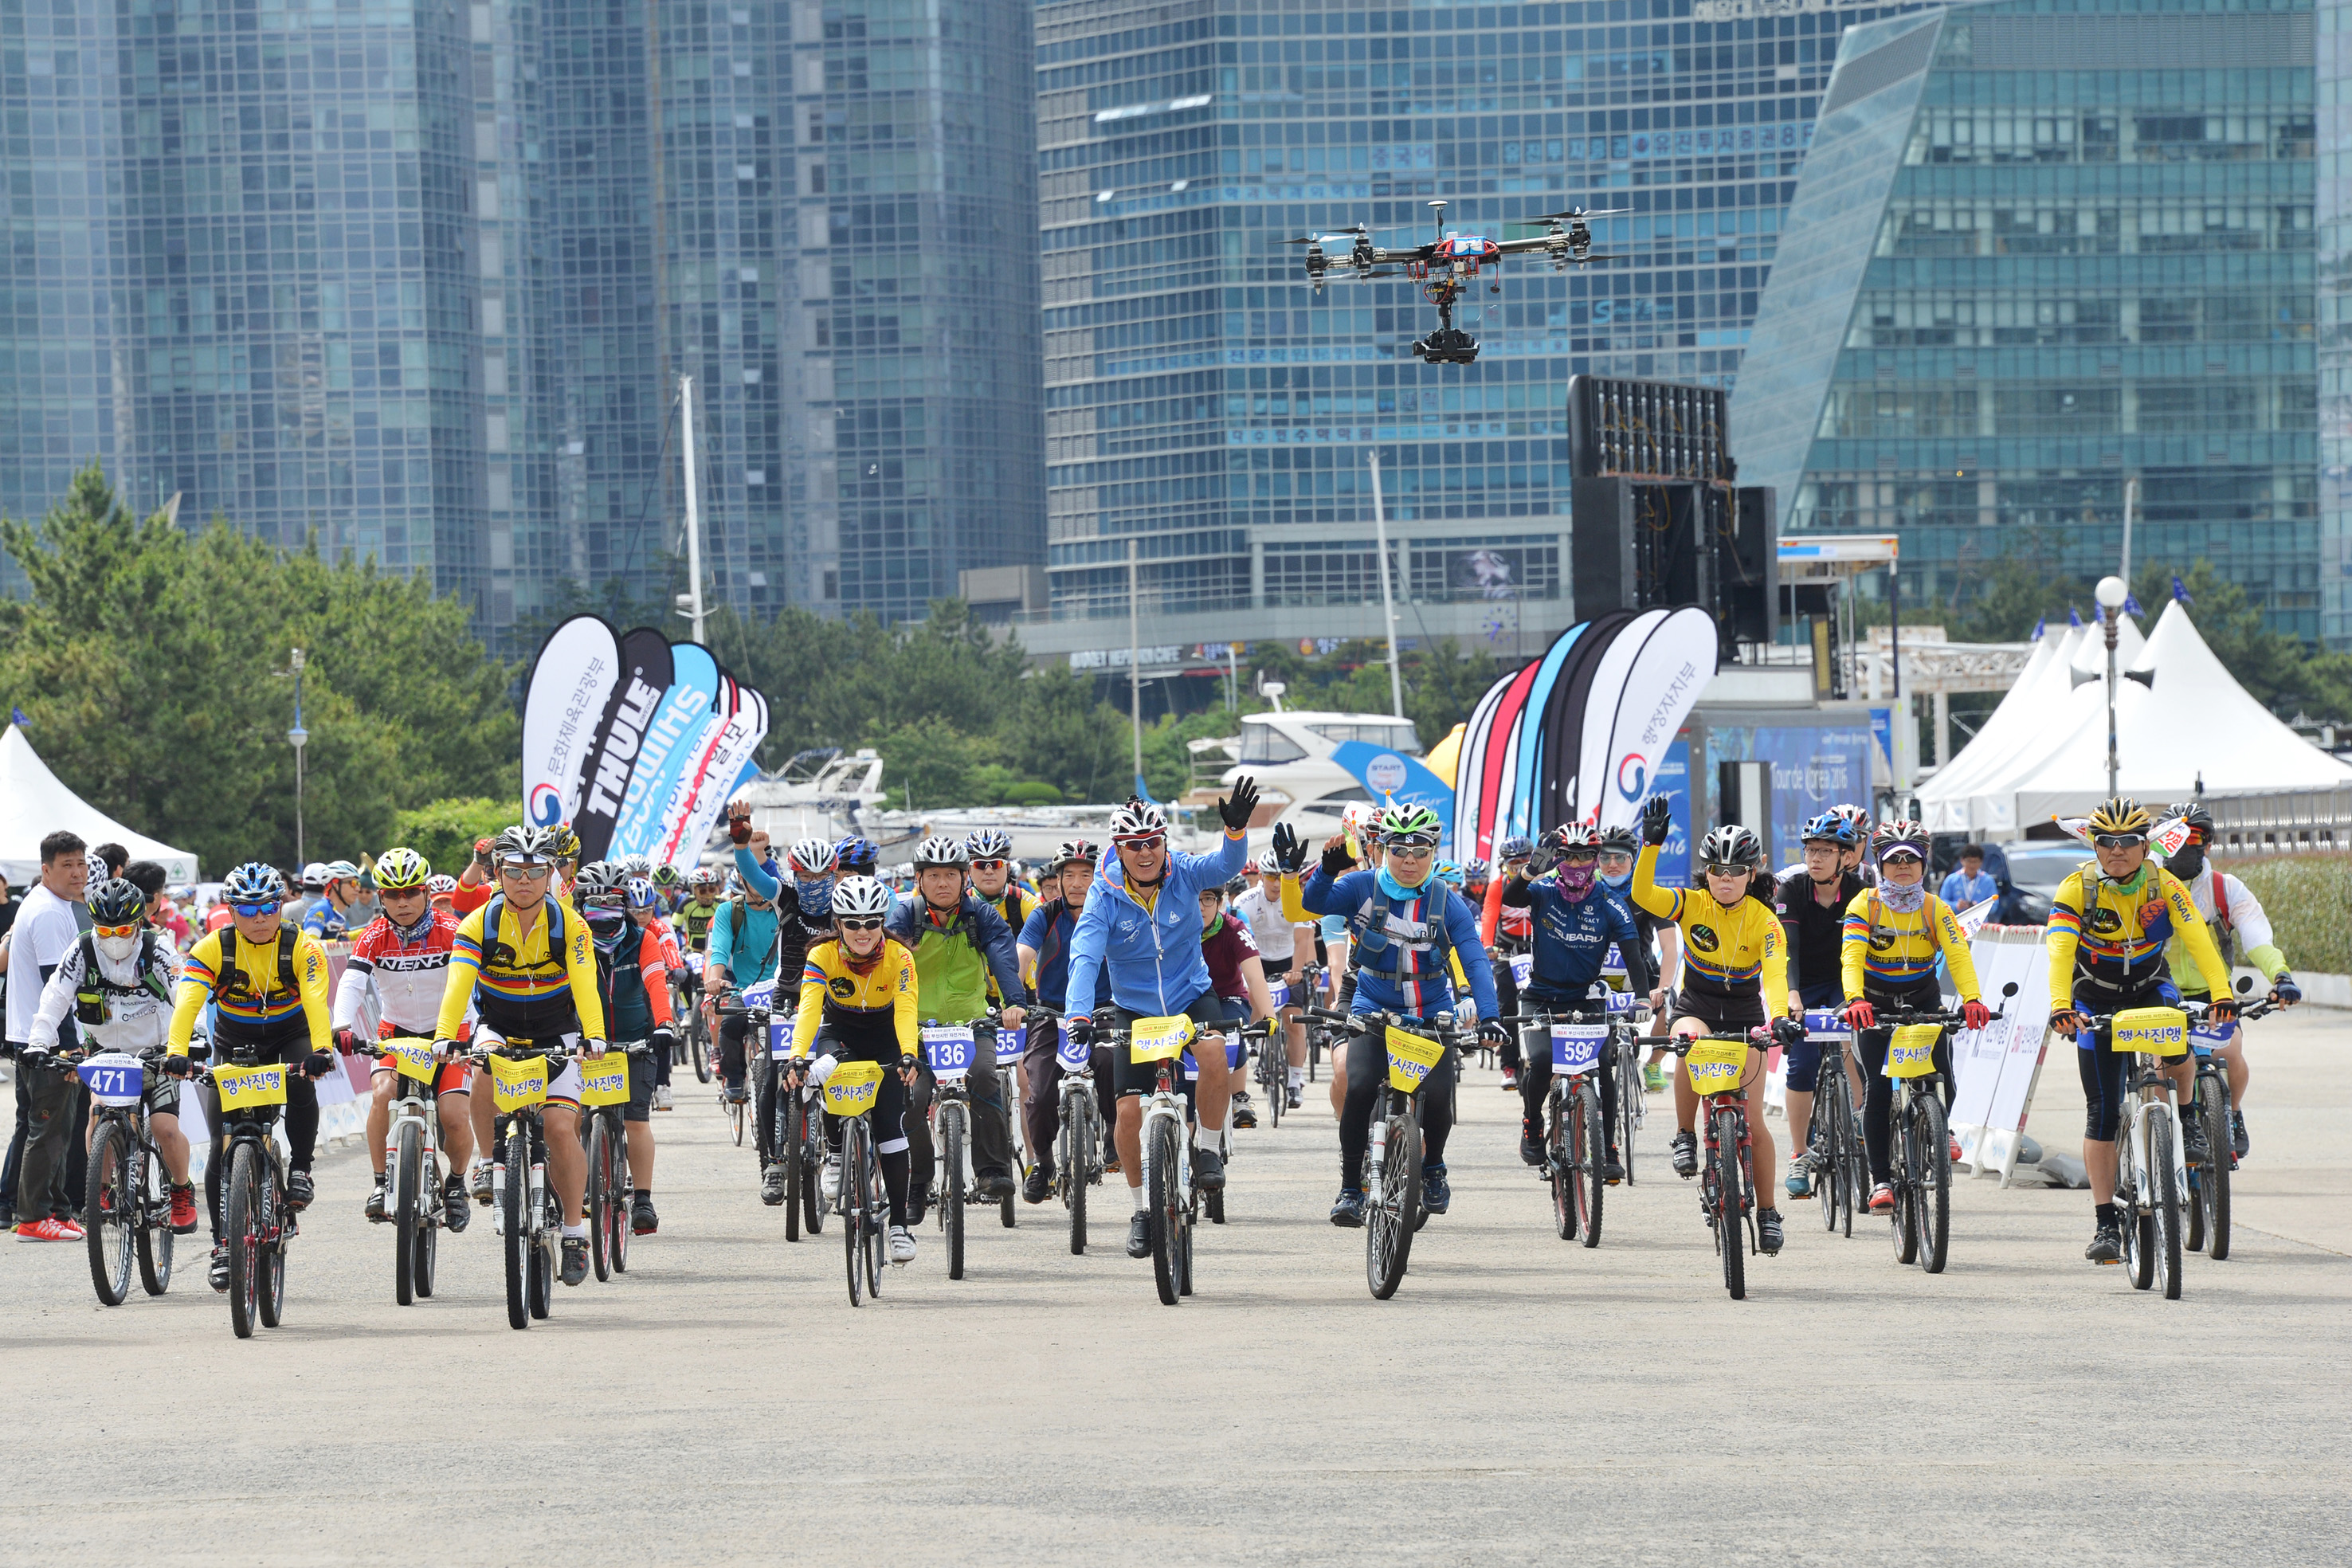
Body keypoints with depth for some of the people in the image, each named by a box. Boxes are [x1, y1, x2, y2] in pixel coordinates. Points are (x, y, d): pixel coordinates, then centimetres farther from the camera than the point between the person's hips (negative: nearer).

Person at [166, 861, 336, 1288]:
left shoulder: (301, 946, -20)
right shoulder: (213, 948, -19)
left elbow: (316, 999, -34)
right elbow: (187, 1000, -31)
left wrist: (321, 1049, -52)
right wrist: (176, 1051, -49)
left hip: (290, 1035, -1)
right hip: (234, 1042, 1)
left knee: (301, 1083, -36)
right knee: (222, 1146, -8)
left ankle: (300, 1170, -15)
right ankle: (222, 1244, 3)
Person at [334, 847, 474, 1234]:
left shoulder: (450, 932, -16)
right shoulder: (374, 937, -11)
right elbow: (351, 984, -23)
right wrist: (342, 1027, -42)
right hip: (396, 1034, 1)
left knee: (455, 1117, -18)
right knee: (383, 1094, -27)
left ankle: (456, 1182, 11)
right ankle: (381, 1184, -13)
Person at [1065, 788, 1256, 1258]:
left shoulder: (1183, 876, -12)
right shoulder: (1105, 898, -16)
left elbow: (1228, 864, -28)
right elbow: (1084, 958, -26)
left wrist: (1236, 829, -50)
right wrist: (1079, 1014, -43)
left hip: (1192, 996, 0)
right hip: (1135, 1009, 0)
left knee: (1213, 1052, -33)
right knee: (1130, 1110, -8)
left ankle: (1207, 1151, -11)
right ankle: (1142, 1210, 13)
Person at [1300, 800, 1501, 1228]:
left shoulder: (1447, 903, -6)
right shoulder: (1363, 888, -5)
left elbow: (1475, 961, -13)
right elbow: (1314, 902, -17)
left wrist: (1488, 1016, -27)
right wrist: (1328, 869, -38)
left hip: (1431, 1016, 1)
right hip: (1373, 1012, -1)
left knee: (1437, 1093, -16)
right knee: (1360, 1088, -22)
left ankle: (1433, 1168, 16)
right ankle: (1351, 1188, -9)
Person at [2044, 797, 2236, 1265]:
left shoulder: (2164, 885, -16)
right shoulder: (2077, 889, -19)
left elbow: (2199, 940, -26)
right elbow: (2060, 951, -31)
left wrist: (2221, 995, -42)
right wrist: (2061, 1007, -48)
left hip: (2150, 985, 1)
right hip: (2096, 995, -1)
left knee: (2178, 1051, -33)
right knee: (2102, 1113, -7)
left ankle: (2186, 1119, -1)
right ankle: (2106, 1224, -3)